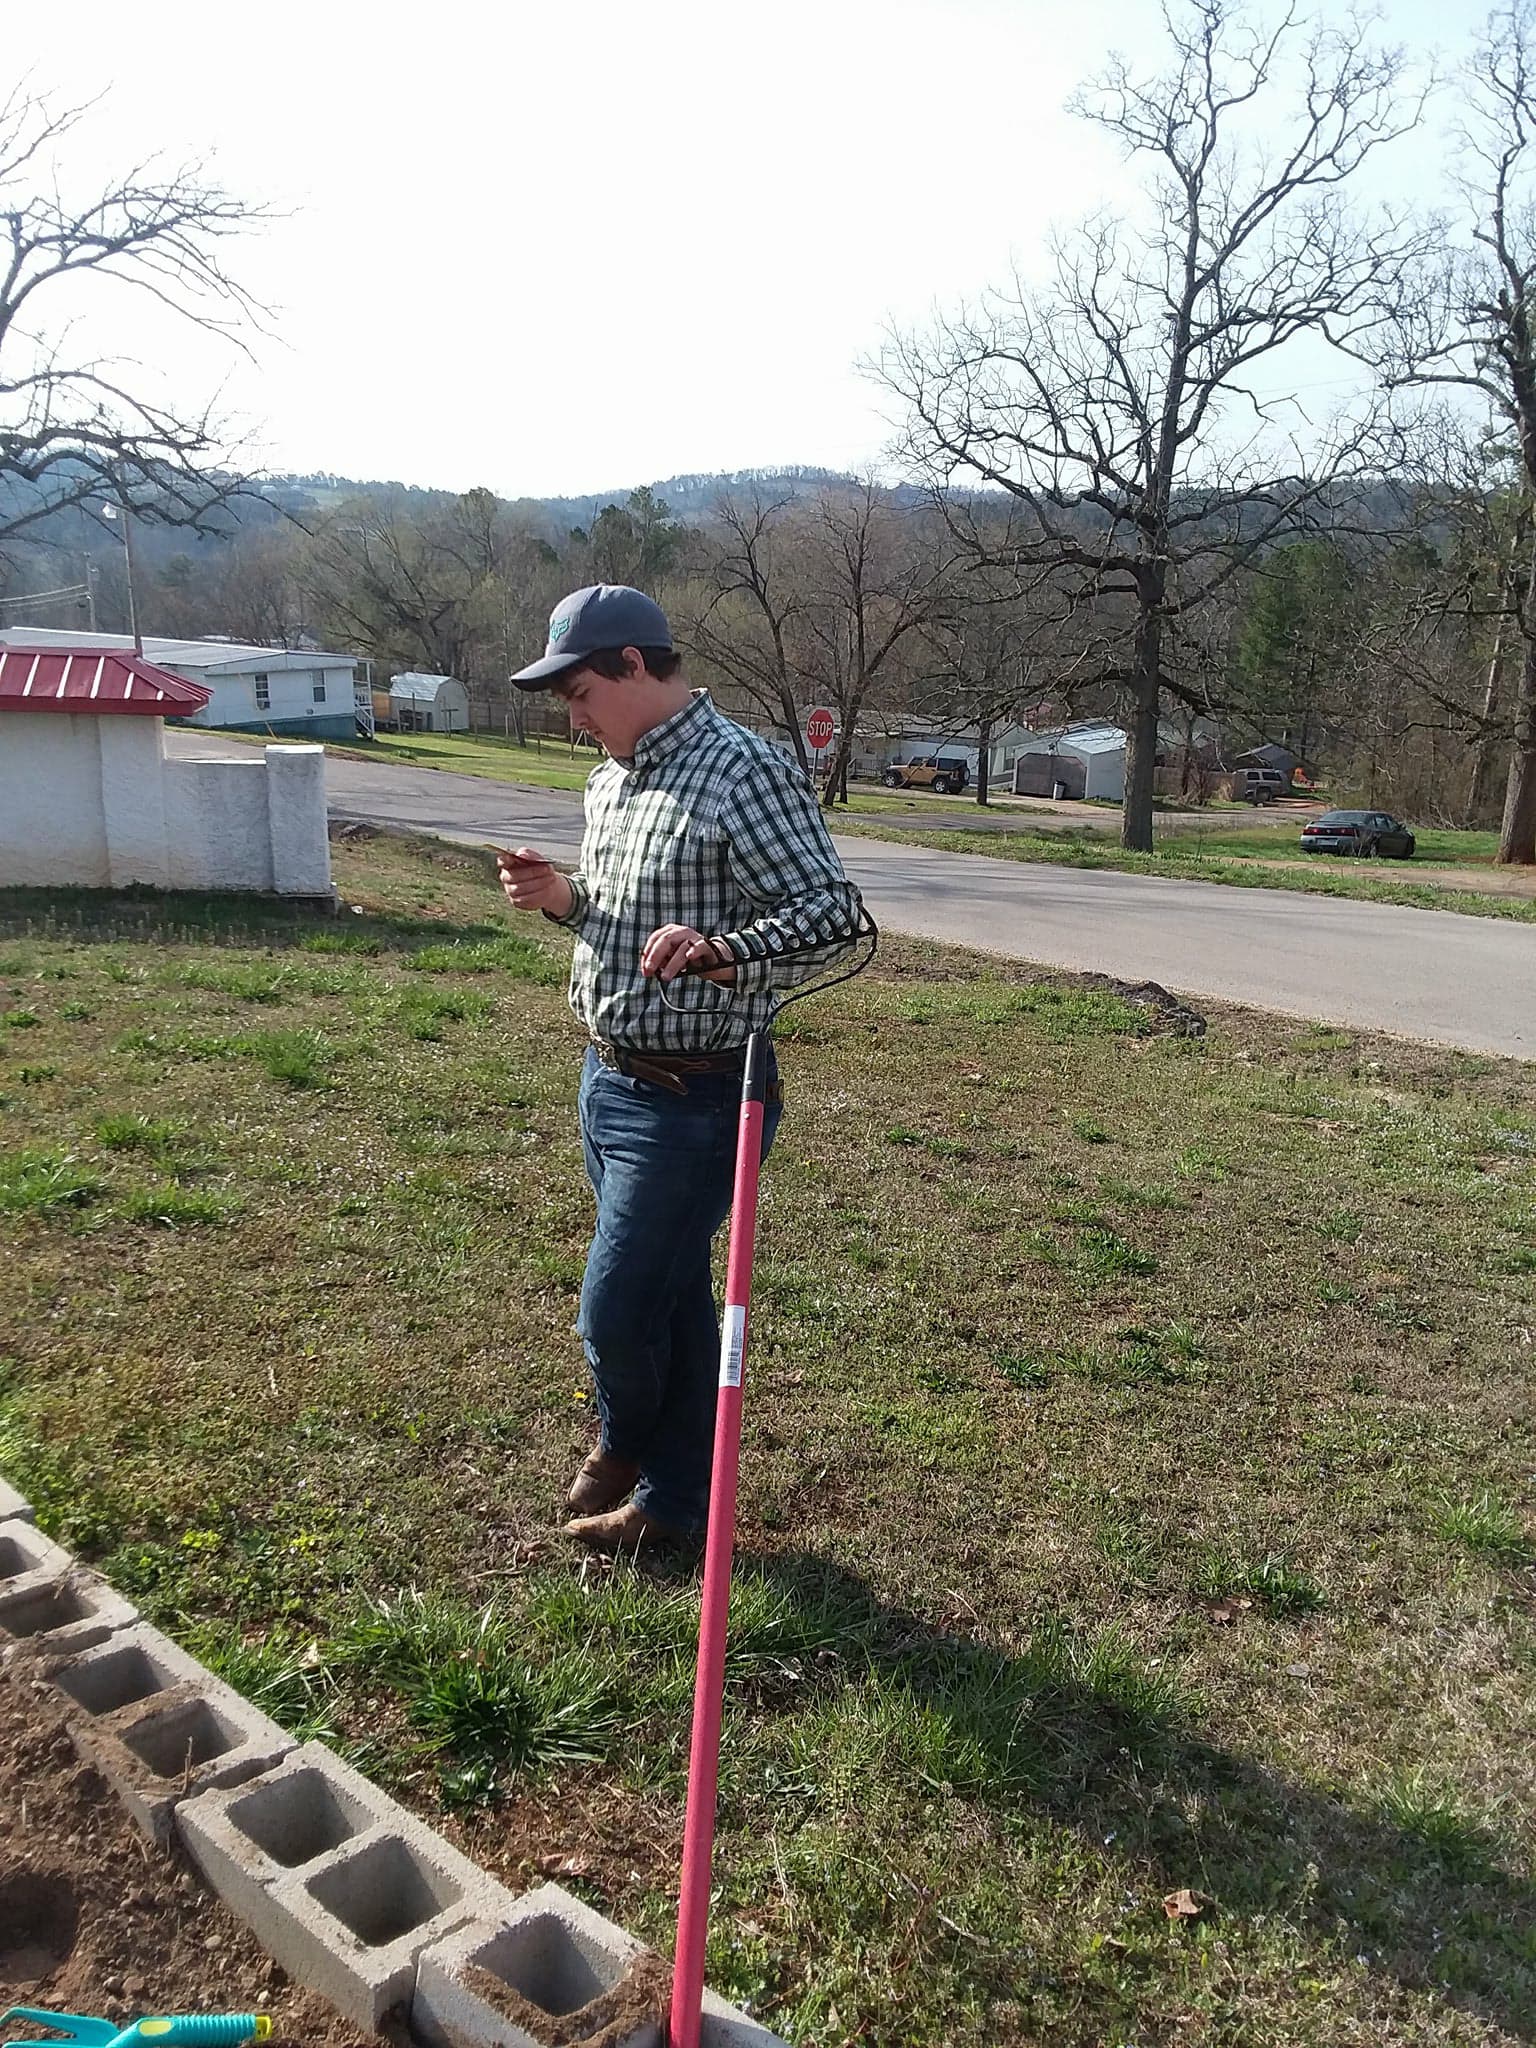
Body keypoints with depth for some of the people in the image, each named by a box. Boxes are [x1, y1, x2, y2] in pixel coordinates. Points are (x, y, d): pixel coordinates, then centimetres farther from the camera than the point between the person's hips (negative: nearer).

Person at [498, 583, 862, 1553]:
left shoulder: (745, 772, -17)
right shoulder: (612, 779, 12)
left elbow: (834, 915, -22)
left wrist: (719, 951, -38)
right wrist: (564, 898, 2)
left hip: (691, 1099, -8)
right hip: (611, 1079, 9)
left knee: (618, 1312, -2)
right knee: (672, 1294, 19)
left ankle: (627, 1445, 29)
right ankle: (675, 1495, 35)